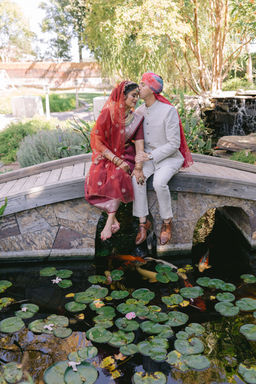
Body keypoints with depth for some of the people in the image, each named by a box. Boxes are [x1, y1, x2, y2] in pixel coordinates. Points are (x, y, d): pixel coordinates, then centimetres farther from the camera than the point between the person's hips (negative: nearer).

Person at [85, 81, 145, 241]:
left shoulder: (137, 118, 0)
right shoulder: (108, 114, -9)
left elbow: (139, 143, -7)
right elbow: (98, 141, -12)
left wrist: (138, 167, -23)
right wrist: (117, 161, -21)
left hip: (125, 156, 1)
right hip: (106, 156, -1)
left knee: (119, 177, -32)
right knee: (96, 179, -29)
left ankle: (109, 222, -27)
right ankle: (114, 221, -20)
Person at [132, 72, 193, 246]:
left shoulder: (168, 111, -16)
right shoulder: (140, 111, 4)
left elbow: (174, 144, -17)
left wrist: (150, 156, -21)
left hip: (169, 157, -5)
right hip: (149, 156, 5)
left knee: (159, 182, -32)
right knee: (137, 178, -25)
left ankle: (167, 222, -10)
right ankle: (143, 222, -13)